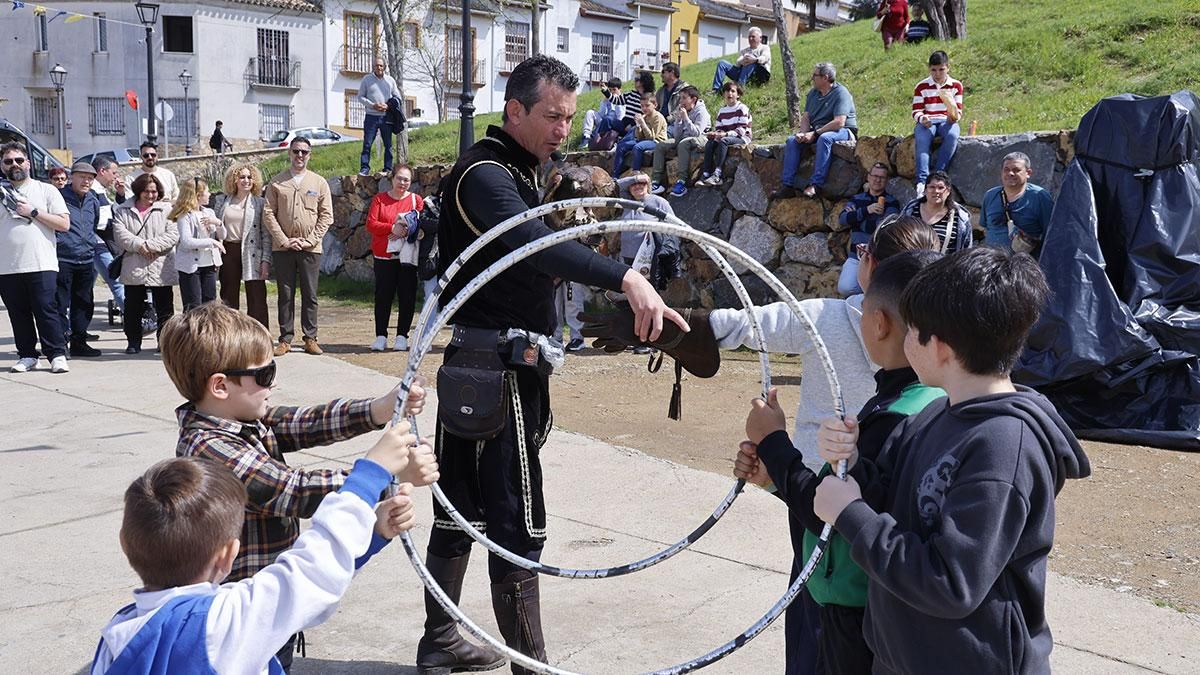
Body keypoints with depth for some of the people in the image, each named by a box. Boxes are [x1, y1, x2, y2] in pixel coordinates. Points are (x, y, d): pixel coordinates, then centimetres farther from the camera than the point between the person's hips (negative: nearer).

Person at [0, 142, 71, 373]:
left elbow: (64, 224, -2)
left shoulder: (46, 190, 6)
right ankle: (27, 356, 16)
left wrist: (33, 212, -8)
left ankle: (57, 355, -1)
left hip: (41, 265, -3)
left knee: (46, 310, -6)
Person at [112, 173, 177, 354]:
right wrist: (139, 245, -19)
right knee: (133, 308, 7)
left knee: (164, 308, 3)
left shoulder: (166, 210, 6)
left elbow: (173, 235, -6)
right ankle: (134, 342, 18)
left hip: (161, 269, -1)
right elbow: (120, 235, -5)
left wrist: (150, 246, -15)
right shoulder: (123, 212, 8)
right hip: (133, 269, 1)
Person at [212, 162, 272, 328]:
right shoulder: (222, 201, 11)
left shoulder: (260, 203, 3)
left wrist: (266, 260, -8)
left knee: (257, 299, -4)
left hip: (252, 255, -3)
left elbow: (266, 234, 0)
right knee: (229, 298, 9)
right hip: (228, 252, 3)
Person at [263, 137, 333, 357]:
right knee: (285, 295, 3)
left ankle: (310, 338, 9)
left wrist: (309, 240, -7)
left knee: (310, 295, 3)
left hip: (310, 248, 0)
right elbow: (268, 214, 2)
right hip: (282, 248, 0)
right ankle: (285, 339, 8)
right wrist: (284, 240, -8)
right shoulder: (276, 182, 6)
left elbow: (326, 216, 3)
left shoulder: (319, 183, 6)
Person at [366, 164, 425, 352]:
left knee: (407, 296, 1)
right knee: (383, 295, 1)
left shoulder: (416, 200, 7)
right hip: (384, 255, 0)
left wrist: (408, 230, -16)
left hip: (408, 256, 0)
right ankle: (381, 336, 9)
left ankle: (402, 336, 9)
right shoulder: (380, 199, 7)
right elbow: (370, 224, -3)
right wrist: (392, 228, -15)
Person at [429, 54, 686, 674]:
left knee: (462, 508, 16)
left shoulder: (516, 171, 17)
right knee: (517, 524, -6)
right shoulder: (484, 174, -16)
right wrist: (625, 279, -48)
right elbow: (533, 241, -36)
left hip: (478, 366, 10)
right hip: (498, 367, -10)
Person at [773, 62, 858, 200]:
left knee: (824, 138, -38)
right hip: (818, 131, 8)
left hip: (843, 131, -8)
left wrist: (815, 134, -24)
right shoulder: (813, 93, 10)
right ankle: (788, 186, -18)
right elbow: (806, 117, 8)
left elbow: (839, 122, -25)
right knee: (792, 141, -11)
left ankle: (815, 185, -42)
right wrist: (803, 133, -14)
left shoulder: (841, 94, -14)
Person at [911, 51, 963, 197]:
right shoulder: (921, 86, 6)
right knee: (922, 137, -35)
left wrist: (955, 116, -18)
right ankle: (921, 180, -44)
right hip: (927, 122, -1)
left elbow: (958, 111, 7)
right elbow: (916, 111, 2)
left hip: (947, 121, 1)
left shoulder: (956, 85, 10)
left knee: (952, 135, -35)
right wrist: (922, 119, -21)